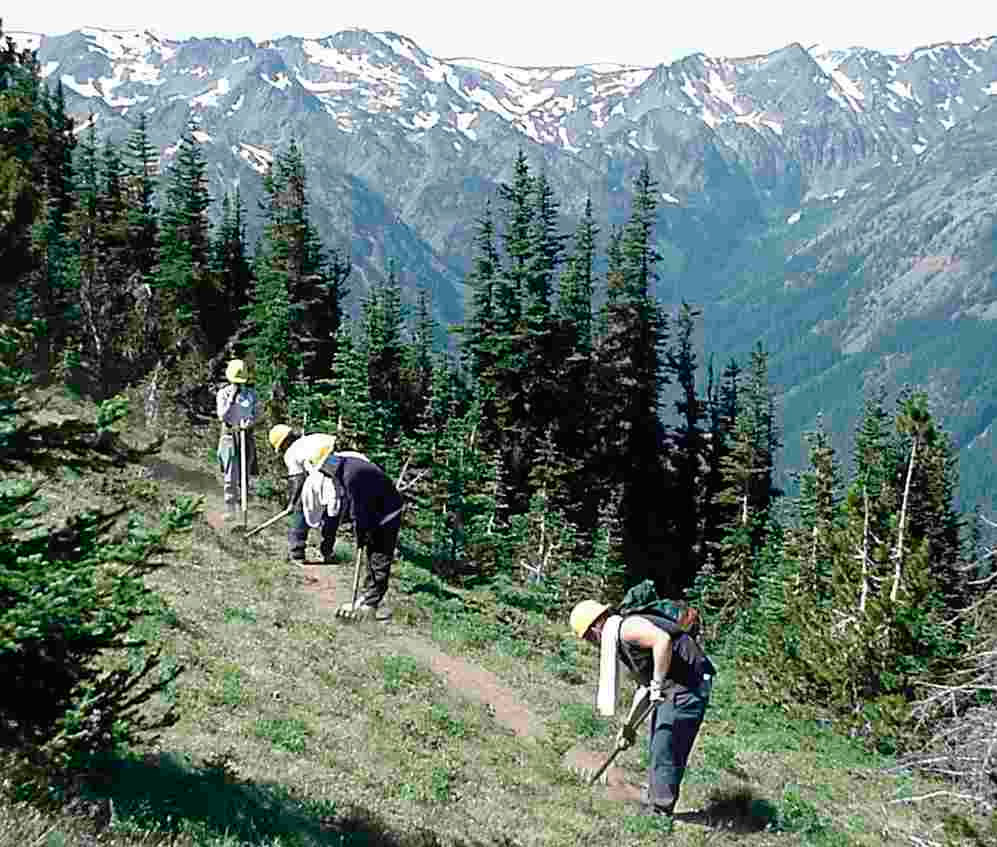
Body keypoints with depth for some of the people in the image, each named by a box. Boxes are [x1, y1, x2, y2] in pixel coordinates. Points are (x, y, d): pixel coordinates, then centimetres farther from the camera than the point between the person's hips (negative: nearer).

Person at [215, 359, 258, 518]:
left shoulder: (251, 394, 5)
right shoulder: (223, 394, -1)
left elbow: (254, 415, 7)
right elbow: (222, 417, -9)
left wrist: (249, 422, -15)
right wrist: (231, 398, -15)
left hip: (246, 436, 2)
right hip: (229, 436, -2)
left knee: (244, 473, 7)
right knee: (230, 475, -6)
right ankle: (229, 509, -2)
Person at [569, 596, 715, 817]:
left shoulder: (627, 627, -13)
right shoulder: (620, 641, 19)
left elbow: (663, 640, -32)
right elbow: (644, 685, 26)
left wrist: (657, 683, -25)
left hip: (688, 686, -11)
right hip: (670, 691, 11)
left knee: (665, 753, -5)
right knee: (658, 750, 21)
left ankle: (661, 812, 3)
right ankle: (654, 803, 32)